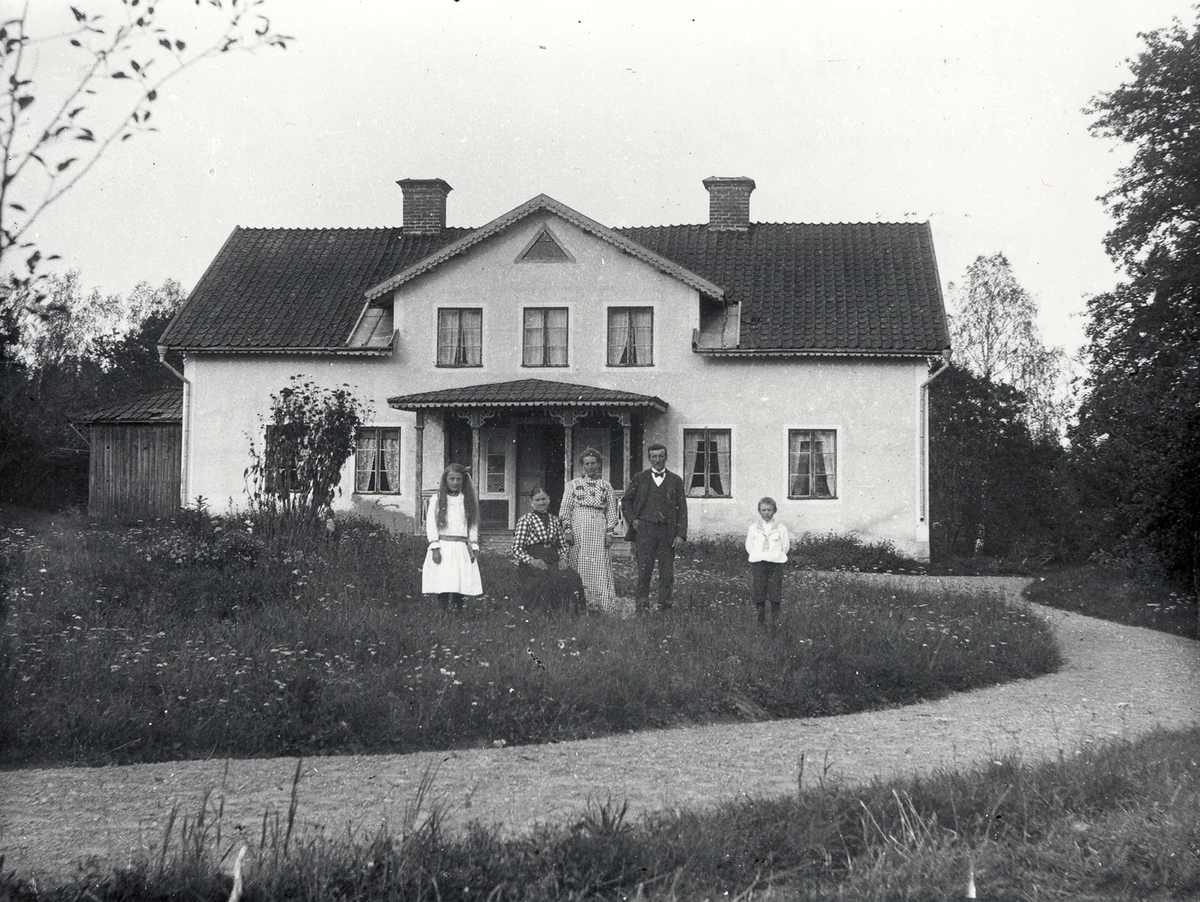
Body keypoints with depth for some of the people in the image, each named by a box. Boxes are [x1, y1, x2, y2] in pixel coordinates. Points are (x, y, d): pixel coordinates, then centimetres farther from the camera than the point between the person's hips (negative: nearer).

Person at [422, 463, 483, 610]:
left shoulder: (469, 501, 13)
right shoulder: (437, 500, 5)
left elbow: (473, 526, 13)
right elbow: (431, 524, 0)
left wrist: (474, 548, 5)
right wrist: (435, 547, -9)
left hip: (462, 548, 2)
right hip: (442, 547, -2)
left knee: (460, 585, -5)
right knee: (442, 585, -10)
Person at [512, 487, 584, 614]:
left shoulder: (555, 521, 19)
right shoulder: (525, 521, 4)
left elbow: (563, 545, 23)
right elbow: (516, 549, -2)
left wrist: (563, 559, 1)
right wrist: (532, 561, -18)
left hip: (553, 562, 4)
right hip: (531, 565, -4)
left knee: (573, 577, -28)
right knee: (546, 579, -38)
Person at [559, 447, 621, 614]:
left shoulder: (606, 487, 12)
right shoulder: (572, 485, 9)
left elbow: (612, 511, 11)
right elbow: (565, 509, 6)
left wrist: (609, 532, 1)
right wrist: (567, 531, -3)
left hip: (599, 530, 1)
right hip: (578, 528, -1)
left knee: (601, 567, -4)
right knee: (580, 567, -3)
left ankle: (605, 604, -5)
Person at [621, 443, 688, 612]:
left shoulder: (675, 480, 10)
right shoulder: (640, 479, 9)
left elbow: (682, 509, 7)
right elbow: (626, 501, 18)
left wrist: (681, 535, -2)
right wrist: (633, 520, 2)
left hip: (668, 531, 1)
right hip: (645, 529, -1)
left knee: (667, 573, -1)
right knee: (644, 571, -4)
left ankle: (664, 608, 4)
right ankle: (642, 607, 0)